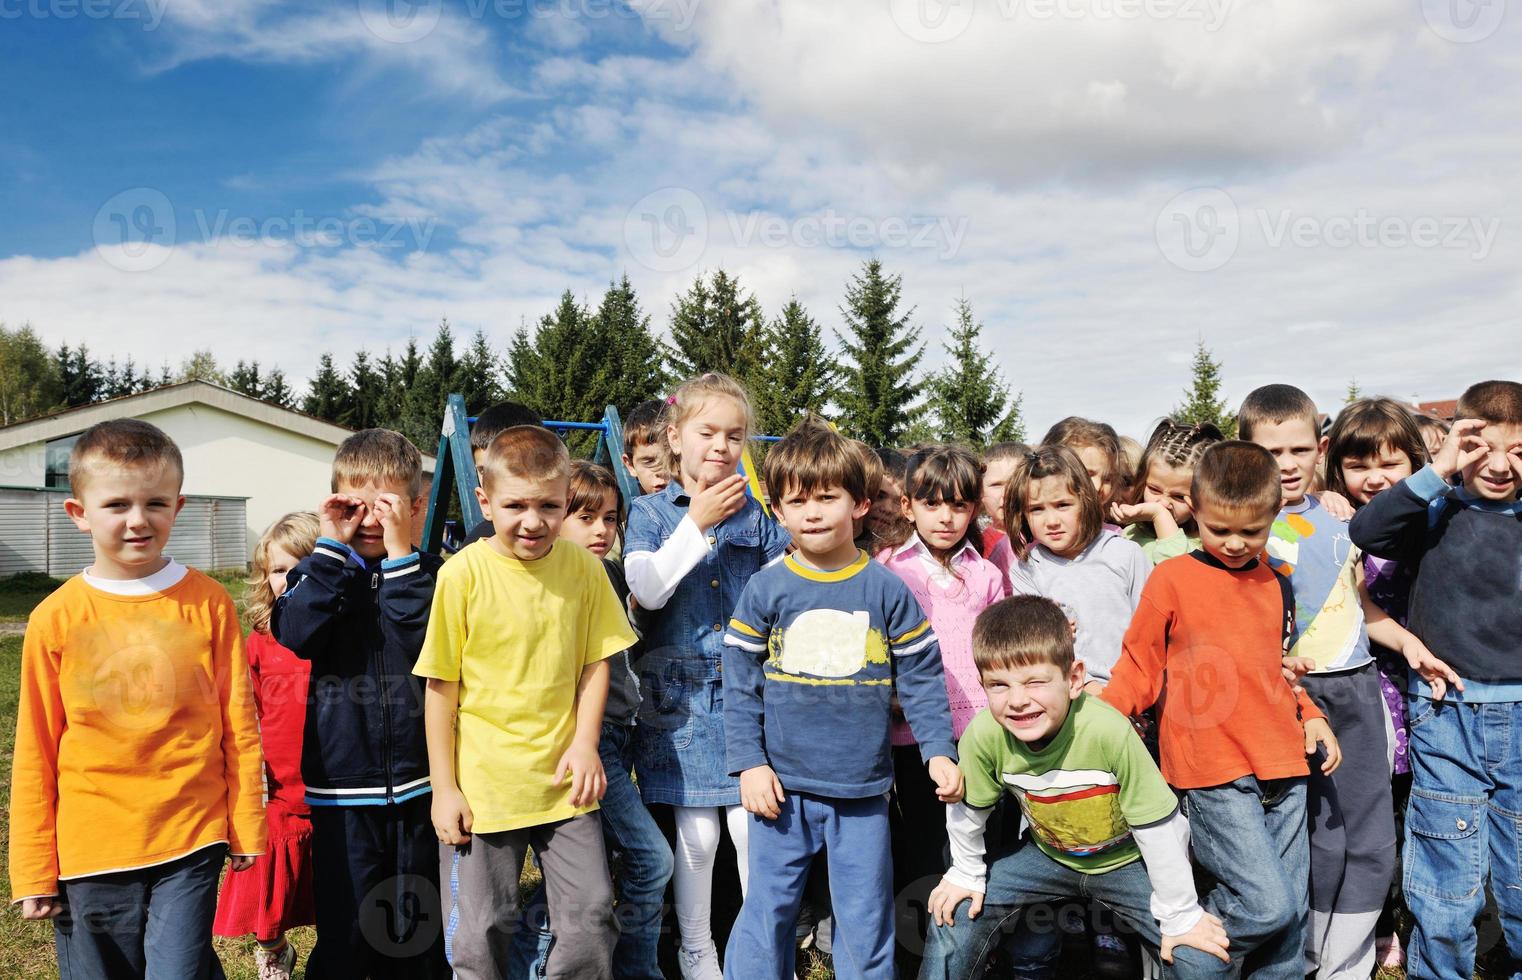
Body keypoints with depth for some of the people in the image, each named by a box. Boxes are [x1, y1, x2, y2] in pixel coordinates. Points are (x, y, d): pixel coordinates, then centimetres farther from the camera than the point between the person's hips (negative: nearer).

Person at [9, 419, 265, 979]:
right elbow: (34, 755, 2)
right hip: (89, 852, 1)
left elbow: (238, 724, 2)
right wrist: (33, 871, 5)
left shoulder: (208, 603, -4)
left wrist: (245, 825, 6)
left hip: (190, 846, -1)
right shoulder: (55, 618, -4)